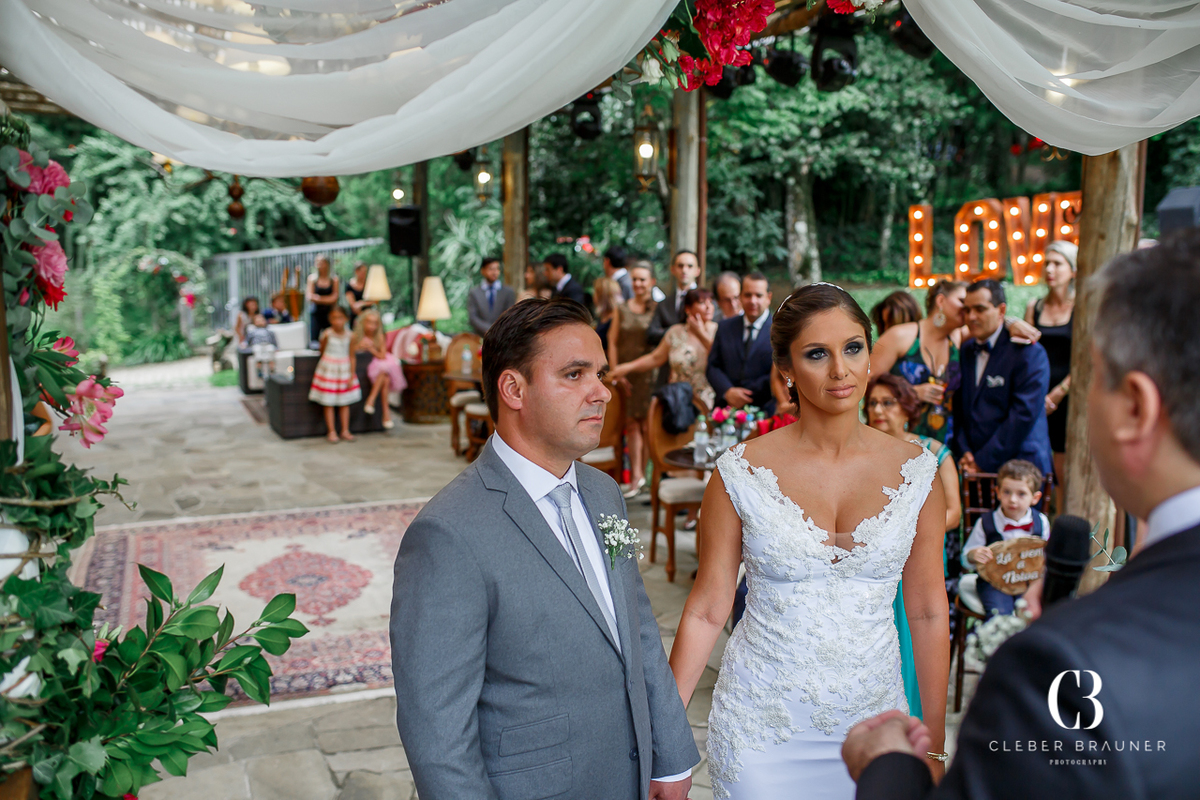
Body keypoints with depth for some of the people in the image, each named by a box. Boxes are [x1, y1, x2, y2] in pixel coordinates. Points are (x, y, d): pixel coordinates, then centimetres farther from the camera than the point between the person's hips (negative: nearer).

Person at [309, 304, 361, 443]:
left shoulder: (349, 335, -6)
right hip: (329, 369, -3)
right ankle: (331, 432, 11)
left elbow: (352, 357, -1)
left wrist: (351, 376, -2)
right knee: (328, 403, 3)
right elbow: (322, 352, 1)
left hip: (345, 369, 3)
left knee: (345, 402, 10)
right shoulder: (327, 334, -13)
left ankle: (345, 431, 20)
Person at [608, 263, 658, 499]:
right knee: (631, 423, 2)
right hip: (626, 375, 3)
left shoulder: (658, 308, 2)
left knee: (646, 424, -1)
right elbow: (612, 343, 8)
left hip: (649, 373, -3)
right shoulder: (621, 309, 12)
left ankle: (640, 474, 8)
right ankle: (637, 475, 6)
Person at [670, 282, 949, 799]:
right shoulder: (740, 473, -11)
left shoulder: (915, 471, -4)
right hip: (761, 729, -2)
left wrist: (935, 739, 5)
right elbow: (706, 611, -5)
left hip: (873, 721, 2)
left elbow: (928, 612, 2)